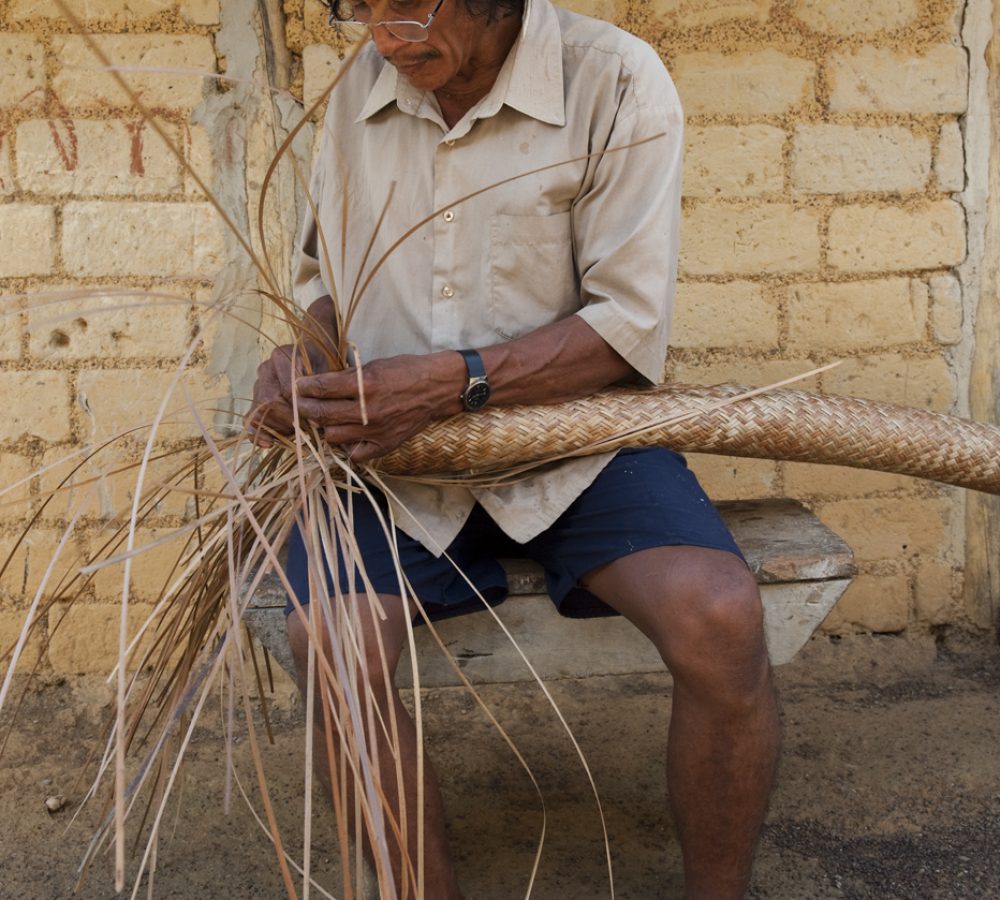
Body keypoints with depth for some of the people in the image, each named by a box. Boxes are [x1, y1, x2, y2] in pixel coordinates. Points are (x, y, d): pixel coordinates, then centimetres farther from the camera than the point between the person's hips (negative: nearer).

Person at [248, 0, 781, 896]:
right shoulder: (361, 89, 8)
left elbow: (629, 326, -11)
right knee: (329, 646, -25)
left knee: (721, 619, -28)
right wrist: (300, 358, -2)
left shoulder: (613, 83, -6)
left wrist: (451, 381, -21)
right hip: (392, 451, 3)